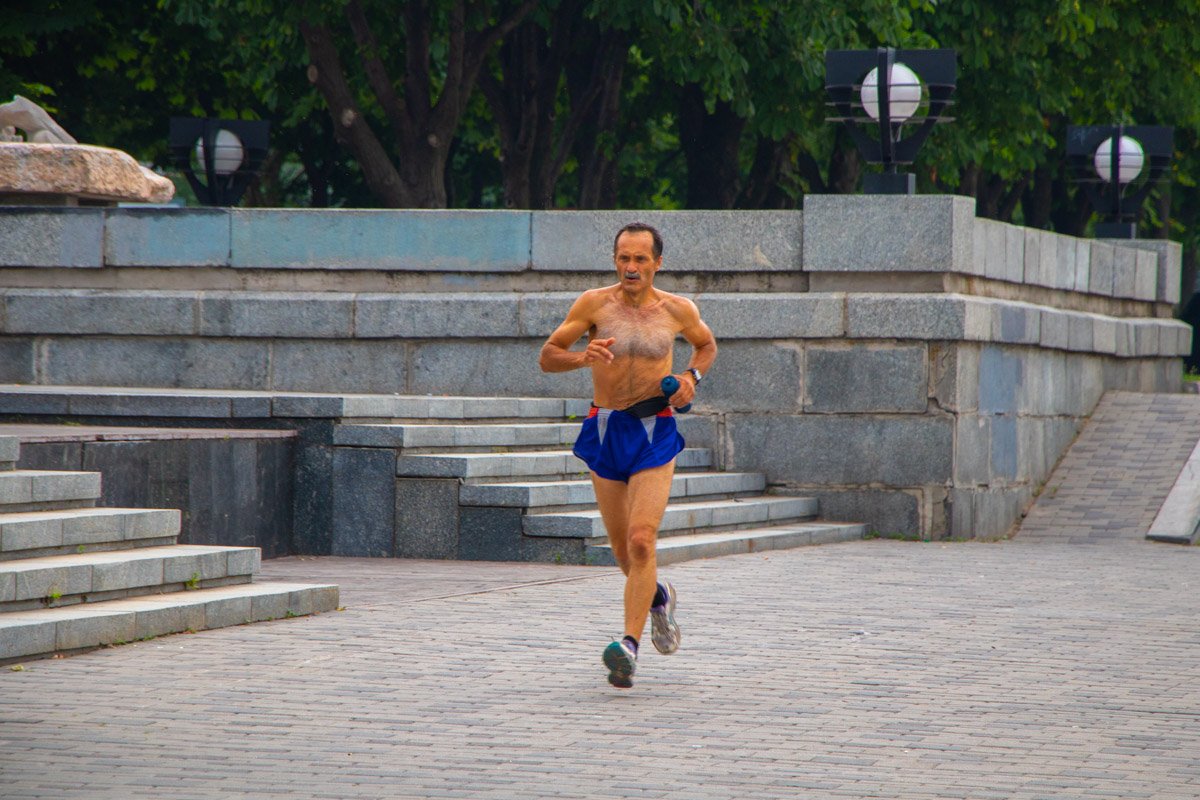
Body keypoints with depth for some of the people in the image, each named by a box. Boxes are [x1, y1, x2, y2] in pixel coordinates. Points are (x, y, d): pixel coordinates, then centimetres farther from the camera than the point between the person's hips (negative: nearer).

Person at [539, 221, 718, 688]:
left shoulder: (677, 310, 0)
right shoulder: (595, 304, -4)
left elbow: (706, 344, 21)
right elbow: (547, 357, -1)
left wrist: (692, 376, 1)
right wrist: (583, 357, -21)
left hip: (655, 432, -2)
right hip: (605, 431, 2)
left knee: (641, 540, -18)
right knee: (622, 548, 10)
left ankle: (630, 645, -22)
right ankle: (657, 596, 43)